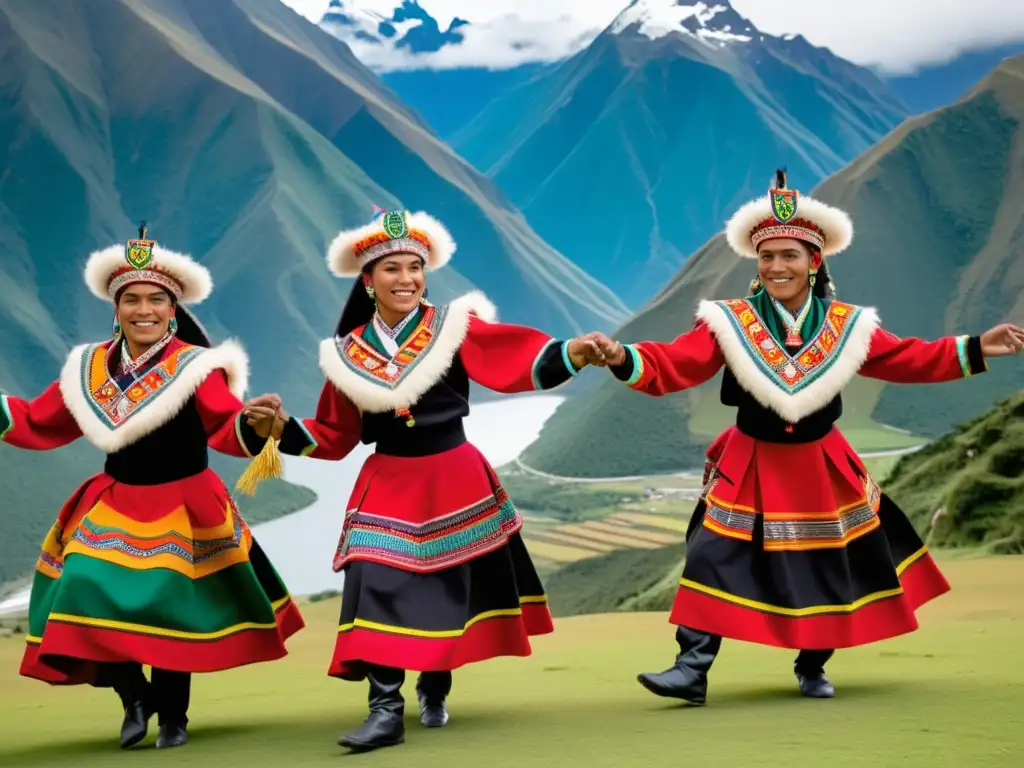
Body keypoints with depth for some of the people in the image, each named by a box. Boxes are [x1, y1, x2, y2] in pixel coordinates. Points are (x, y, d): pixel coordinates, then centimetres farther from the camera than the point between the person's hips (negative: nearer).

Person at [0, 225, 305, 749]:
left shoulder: (195, 367, -13)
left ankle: (172, 715, 27)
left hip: (181, 509, -4)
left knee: (172, 612, 2)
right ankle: (134, 695, 14)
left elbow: (226, 429, -27)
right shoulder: (89, 367, 2)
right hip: (113, 505, 4)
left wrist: (256, 426, -49)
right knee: (84, 592, -9)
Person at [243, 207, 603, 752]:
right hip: (388, 489, 1)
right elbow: (334, 436, 7)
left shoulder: (453, 327, -7)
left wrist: (569, 355, -37)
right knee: (378, 587, -14)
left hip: (454, 483, -1)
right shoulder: (348, 353, 1)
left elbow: (521, 359, -20)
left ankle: (434, 691, 33)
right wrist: (283, 428, -8)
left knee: (449, 589, 11)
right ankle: (385, 710, -11)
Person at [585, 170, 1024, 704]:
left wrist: (975, 350, -2)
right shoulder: (730, 323, -9)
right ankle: (692, 669, -5)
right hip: (751, 469, -2)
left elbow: (909, 359, 6)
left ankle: (812, 669, 31)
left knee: (828, 567, 10)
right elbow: (674, 366, -17)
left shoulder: (847, 325, -2)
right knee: (715, 559, -11)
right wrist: (624, 359, -36)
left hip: (821, 471, 2)